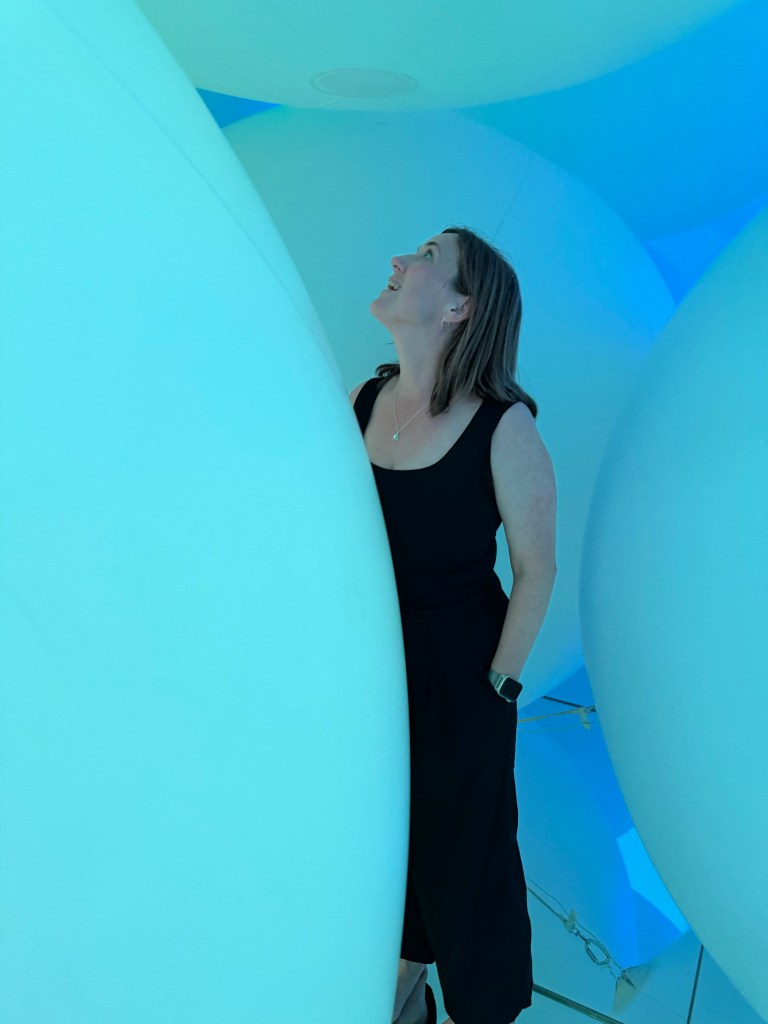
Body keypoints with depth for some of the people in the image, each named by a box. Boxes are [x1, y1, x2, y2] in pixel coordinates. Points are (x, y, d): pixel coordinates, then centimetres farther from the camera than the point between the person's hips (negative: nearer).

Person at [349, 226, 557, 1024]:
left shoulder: (504, 427, -18)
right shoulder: (363, 400, -4)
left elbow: (535, 569, -11)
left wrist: (499, 685, -8)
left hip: (460, 672, -5)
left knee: (465, 847, 14)